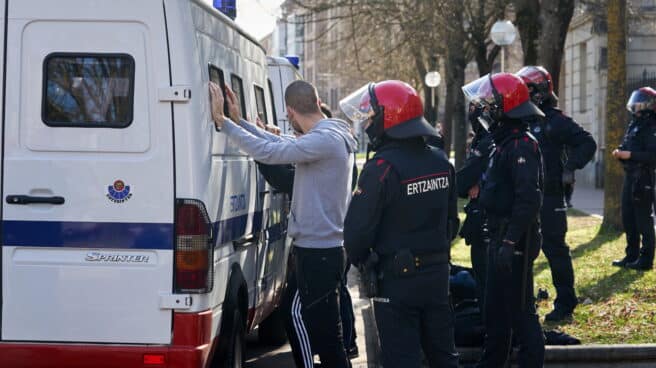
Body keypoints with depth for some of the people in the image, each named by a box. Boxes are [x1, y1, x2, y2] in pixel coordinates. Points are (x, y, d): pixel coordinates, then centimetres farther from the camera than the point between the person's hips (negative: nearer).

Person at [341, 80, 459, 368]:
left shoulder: (382, 168, -19)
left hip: (397, 279, -7)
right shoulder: (440, 161, 5)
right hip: (438, 274, 7)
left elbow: (359, 226, -17)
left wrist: (358, 258, 1)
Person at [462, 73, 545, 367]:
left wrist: (510, 241, -29)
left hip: (516, 242, -10)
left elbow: (528, 199, -26)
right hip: (500, 238, 10)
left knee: (520, 310, -5)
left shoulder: (522, 146, -18)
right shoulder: (504, 142, 15)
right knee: (495, 309, 18)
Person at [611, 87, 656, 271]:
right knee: (628, 218, 13)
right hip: (630, 176, 9)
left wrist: (630, 155, -22)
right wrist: (620, 153, 3)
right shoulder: (634, 124, 15)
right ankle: (632, 256, 22)